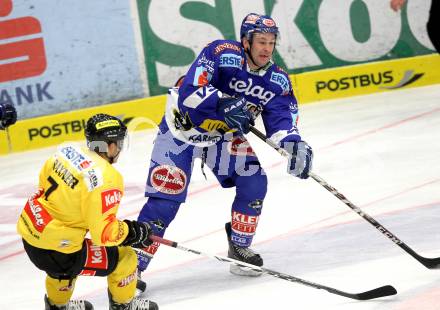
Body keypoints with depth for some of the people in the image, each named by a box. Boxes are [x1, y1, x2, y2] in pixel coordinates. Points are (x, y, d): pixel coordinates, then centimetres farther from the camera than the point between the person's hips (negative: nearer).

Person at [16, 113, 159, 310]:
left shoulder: (67, 150, -1)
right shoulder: (107, 180, -22)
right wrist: (133, 232, -7)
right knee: (123, 258, 7)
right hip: (55, 252, -8)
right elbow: (103, 233, -23)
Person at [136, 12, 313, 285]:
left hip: (225, 134, 6)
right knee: (165, 198, -12)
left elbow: (282, 120, -13)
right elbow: (190, 92, -34)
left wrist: (293, 142, -33)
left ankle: (239, 247, 14)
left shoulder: (277, 80, -8)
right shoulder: (221, 54, -27)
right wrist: (224, 104, -44)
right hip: (183, 127, -6)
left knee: (254, 182, -7)